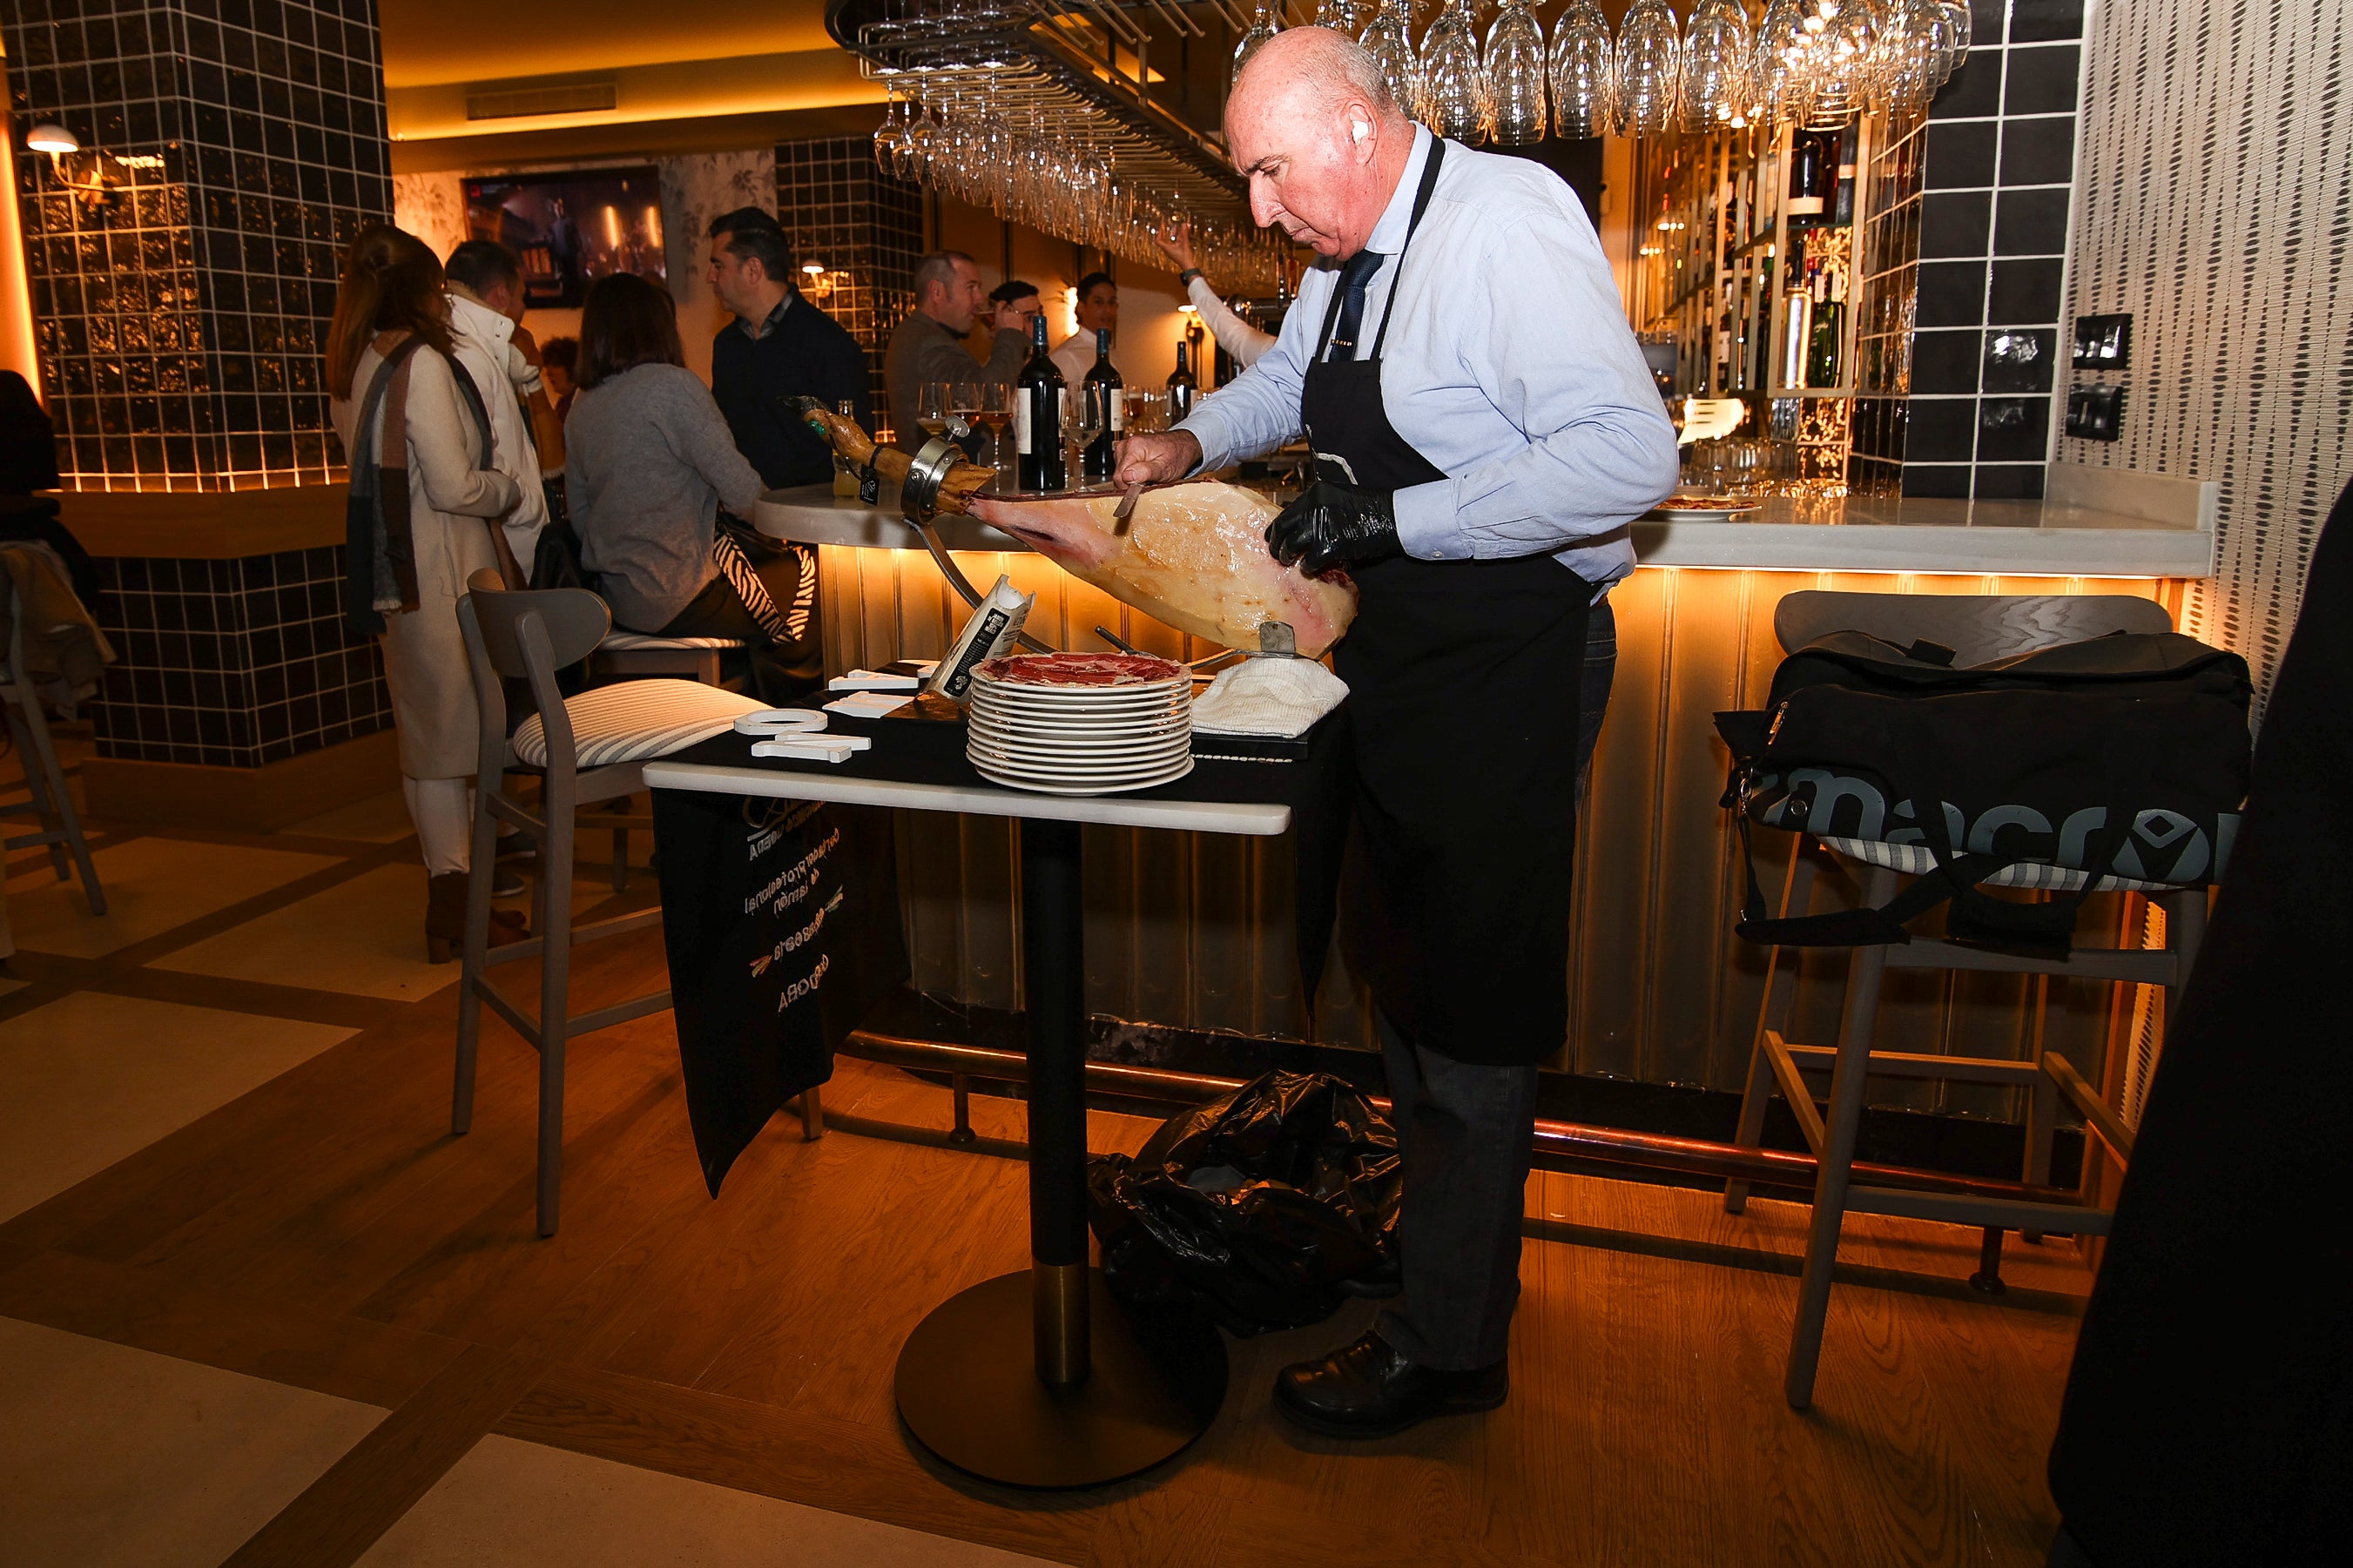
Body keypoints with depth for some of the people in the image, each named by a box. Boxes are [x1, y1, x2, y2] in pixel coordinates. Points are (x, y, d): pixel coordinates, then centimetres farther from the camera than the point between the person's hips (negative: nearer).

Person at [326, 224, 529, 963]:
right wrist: (511, 487, 0)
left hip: (394, 572, 9)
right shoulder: (422, 362, -14)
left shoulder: (355, 367, 12)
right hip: (444, 573, -8)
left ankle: (450, 887, 23)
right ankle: (457, 904, 5)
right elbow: (454, 488, -17)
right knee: (456, 734, -1)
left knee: (428, 736, 13)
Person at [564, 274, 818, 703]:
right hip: (680, 599, -8)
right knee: (805, 577, 14)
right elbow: (742, 491, -17)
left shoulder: (582, 406, 7)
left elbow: (579, 515, 12)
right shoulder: (671, 385, -14)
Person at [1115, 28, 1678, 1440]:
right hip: (1402, 647, 9)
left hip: (1507, 663, -9)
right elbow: (1293, 376, 29)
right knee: (1396, 966, 19)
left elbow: (1630, 455, -28)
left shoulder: (1509, 224, -18)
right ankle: (1432, 1225, 41)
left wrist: (1394, 516, -27)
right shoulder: (1350, 254, 9)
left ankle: (1449, 1348, 18)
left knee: (1470, 1006, 0)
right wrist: (1194, 440, 11)